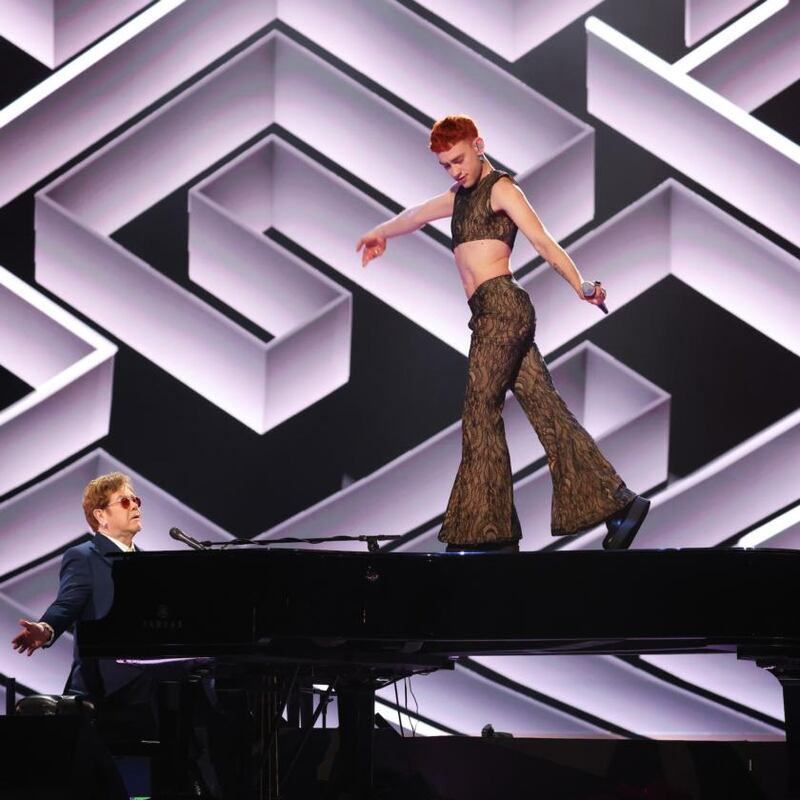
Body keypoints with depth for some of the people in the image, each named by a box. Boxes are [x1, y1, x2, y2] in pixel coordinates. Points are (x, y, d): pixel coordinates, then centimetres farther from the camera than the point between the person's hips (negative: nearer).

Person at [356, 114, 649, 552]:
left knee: (481, 414, -8)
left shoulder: (500, 189, 0)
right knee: (546, 409, 0)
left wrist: (580, 286, -25)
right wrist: (380, 233, 62)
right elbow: (416, 215, 44)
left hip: (502, 306, -8)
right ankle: (619, 500, -4)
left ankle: (487, 531, -7)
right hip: (492, 316, 8)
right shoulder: (459, 197, 25)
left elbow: (542, 240, -12)